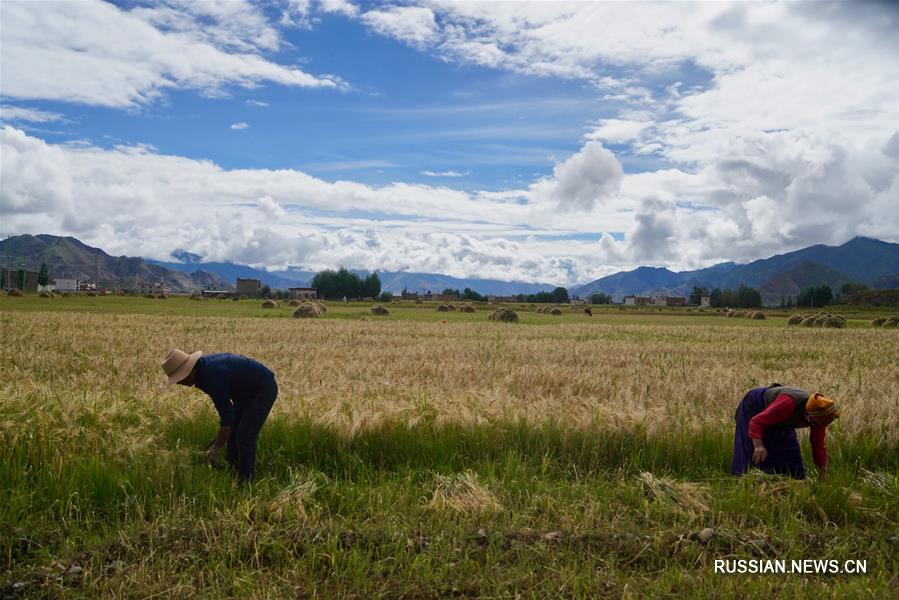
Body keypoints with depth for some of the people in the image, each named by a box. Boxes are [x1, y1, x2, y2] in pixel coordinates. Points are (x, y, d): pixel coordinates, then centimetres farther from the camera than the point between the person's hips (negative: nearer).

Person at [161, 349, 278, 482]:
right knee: (233, 432, 12)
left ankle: (245, 481, 4)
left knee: (244, 437, -8)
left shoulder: (212, 378, -30)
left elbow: (227, 416, -26)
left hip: (263, 389, -10)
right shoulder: (203, 365, -1)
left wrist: (216, 451, -18)